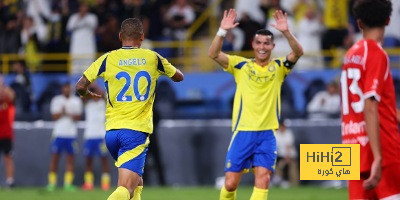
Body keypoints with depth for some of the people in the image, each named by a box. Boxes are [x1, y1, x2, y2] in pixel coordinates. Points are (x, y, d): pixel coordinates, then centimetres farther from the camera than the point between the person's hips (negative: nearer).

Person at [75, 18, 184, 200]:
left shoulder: (108, 59, 3)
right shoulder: (153, 58, 5)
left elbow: (80, 86, 1)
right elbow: (178, 77, 23)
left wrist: (88, 94, 23)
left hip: (112, 131, 3)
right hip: (137, 131, -3)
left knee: (135, 183, 26)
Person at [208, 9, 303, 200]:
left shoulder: (278, 67, 5)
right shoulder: (241, 65, 4)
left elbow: (297, 52, -12)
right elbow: (213, 54, -7)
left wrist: (286, 32, -28)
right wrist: (222, 31, -21)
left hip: (267, 134, 0)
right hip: (242, 133, 0)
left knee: (263, 179, -13)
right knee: (230, 183, 0)